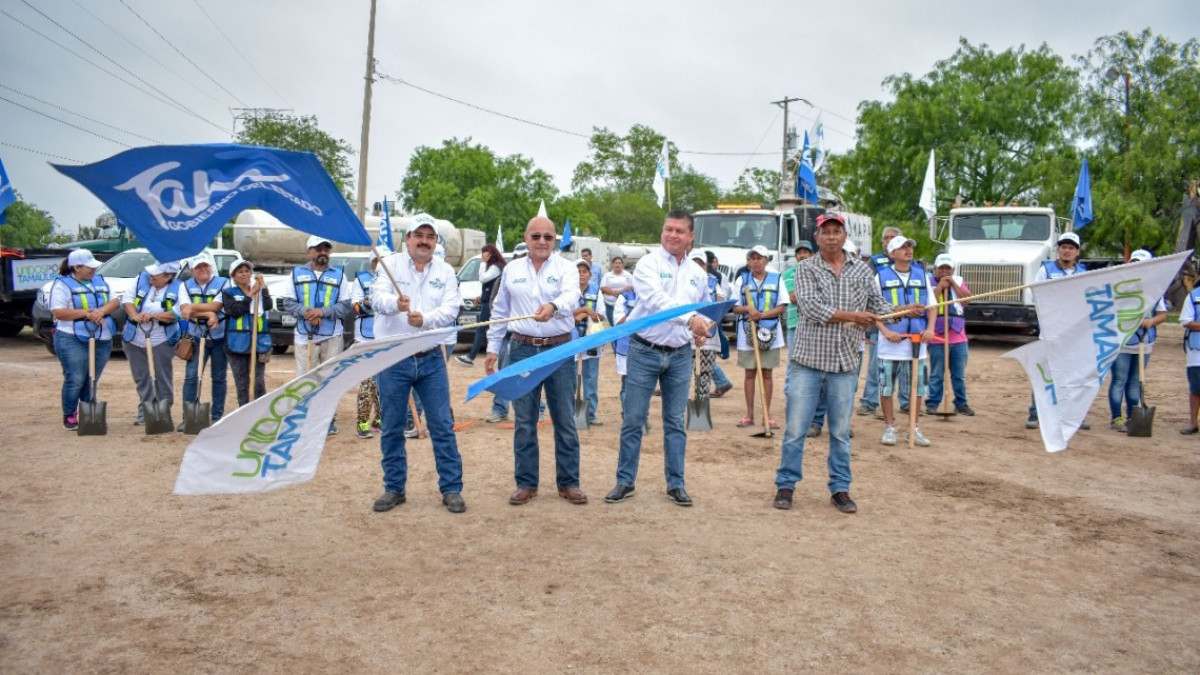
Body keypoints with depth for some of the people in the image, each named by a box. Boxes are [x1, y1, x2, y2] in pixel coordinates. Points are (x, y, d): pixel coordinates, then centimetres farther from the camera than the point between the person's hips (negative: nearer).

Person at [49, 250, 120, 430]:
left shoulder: (100, 281, 15)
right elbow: (58, 312, -12)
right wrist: (86, 313, -19)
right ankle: (69, 416, 6)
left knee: (91, 381, 9)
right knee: (75, 380, -7)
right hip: (72, 340, -5)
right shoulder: (62, 284, -4)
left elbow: (115, 301, 8)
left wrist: (102, 310, -12)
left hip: (102, 340, 5)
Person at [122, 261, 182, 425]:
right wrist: (135, 315, -19)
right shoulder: (142, 278, -1)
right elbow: (128, 298, -2)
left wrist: (153, 315, -24)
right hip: (135, 339, 4)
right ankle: (144, 412, 22)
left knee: (163, 378, 2)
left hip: (161, 341, -4)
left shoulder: (177, 288, -10)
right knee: (141, 378, 11)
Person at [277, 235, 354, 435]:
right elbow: (286, 302, 4)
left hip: (333, 337, 0)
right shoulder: (297, 273, 9)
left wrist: (323, 311, -16)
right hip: (304, 337, 0)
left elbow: (346, 306, -1)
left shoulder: (339, 274, 7)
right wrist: (304, 311, -14)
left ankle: (329, 419, 14)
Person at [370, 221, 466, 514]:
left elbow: (450, 309, -5)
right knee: (392, 427, 7)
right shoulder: (391, 264, 2)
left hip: (431, 360, 1)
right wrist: (395, 303, -37)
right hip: (393, 359, -1)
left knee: (443, 426, 2)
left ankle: (451, 488, 10)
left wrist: (425, 319, -25)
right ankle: (394, 488, 20)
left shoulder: (445, 271, 7)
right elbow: (378, 296, -14)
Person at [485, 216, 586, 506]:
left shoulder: (566, 267, 0)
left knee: (565, 420, 4)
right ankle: (526, 483, 17)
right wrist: (493, 348, 10)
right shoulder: (511, 270, 9)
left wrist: (553, 306, -43)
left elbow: (571, 295, -21)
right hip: (521, 349, 2)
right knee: (524, 421, 6)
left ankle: (568, 483, 15)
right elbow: (499, 311, 14)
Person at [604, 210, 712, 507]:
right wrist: (690, 318, -40)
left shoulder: (698, 274, 9)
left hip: (680, 355, 4)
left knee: (675, 422, 10)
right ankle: (625, 481, 16)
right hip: (644, 351, -4)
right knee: (633, 420, 3)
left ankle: (676, 484, 20)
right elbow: (657, 299, -26)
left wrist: (702, 330, 0)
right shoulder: (648, 264, -8)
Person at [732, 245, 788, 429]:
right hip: (747, 333, 0)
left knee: (767, 373, 5)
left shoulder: (776, 279, 3)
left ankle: (767, 415, 10)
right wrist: (747, 309, -17)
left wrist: (763, 314, -15)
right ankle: (749, 415, 12)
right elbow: (734, 306, 4)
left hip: (770, 332, 0)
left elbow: (782, 307, 0)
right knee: (750, 373, 5)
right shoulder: (742, 280, 5)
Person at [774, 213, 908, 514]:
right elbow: (812, 308, -15)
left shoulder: (862, 270, 9)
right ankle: (786, 485, 14)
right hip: (808, 360, -2)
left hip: (845, 364, 3)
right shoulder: (806, 269, -2)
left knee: (841, 432, 10)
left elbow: (877, 306, 11)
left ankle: (840, 489, 21)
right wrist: (853, 316, -17)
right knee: (795, 429, 1)